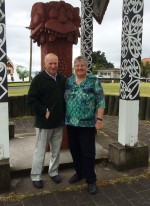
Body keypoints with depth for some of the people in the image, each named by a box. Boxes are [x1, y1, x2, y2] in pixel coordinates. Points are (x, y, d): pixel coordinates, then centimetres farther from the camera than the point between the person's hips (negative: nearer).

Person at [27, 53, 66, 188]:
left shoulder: (63, 79, 7)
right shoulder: (38, 79, -10)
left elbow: (66, 97, 17)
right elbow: (31, 100, -13)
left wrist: (64, 113, 5)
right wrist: (44, 112, -19)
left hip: (59, 122, 5)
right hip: (44, 122, -5)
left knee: (56, 150, 16)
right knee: (40, 151, 6)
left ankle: (53, 172, 34)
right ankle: (36, 176, 21)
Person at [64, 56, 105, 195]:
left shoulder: (94, 81, -7)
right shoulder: (69, 81, 7)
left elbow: (101, 101, -8)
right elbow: (64, 100, 12)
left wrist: (99, 119, -13)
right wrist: (64, 117, 9)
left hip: (87, 123, -4)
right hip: (71, 122, 5)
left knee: (88, 151, 3)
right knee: (74, 149, 15)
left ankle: (91, 179, 18)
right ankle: (79, 172, 35)